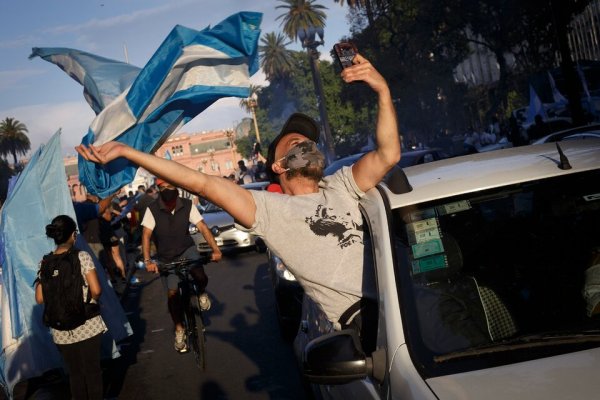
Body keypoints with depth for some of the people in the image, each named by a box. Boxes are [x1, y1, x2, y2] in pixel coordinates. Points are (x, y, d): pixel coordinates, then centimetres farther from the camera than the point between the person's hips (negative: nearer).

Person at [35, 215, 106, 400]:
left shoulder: (44, 263, -2)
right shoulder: (82, 257, -12)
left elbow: (40, 299, -1)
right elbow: (96, 290, -15)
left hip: (61, 329, 3)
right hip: (87, 325, -3)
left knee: (75, 372, 16)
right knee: (92, 370, 11)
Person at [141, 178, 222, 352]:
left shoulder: (187, 205, -16)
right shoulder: (152, 210, -19)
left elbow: (203, 227, -20)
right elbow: (146, 235, -23)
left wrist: (215, 249, -31)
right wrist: (147, 261, -35)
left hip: (187, 250, 0)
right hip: (166, 258, 0)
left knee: (201, 277, -27)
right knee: (172, 293, -4)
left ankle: (202, 294, 10)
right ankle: (179, 330, 17)